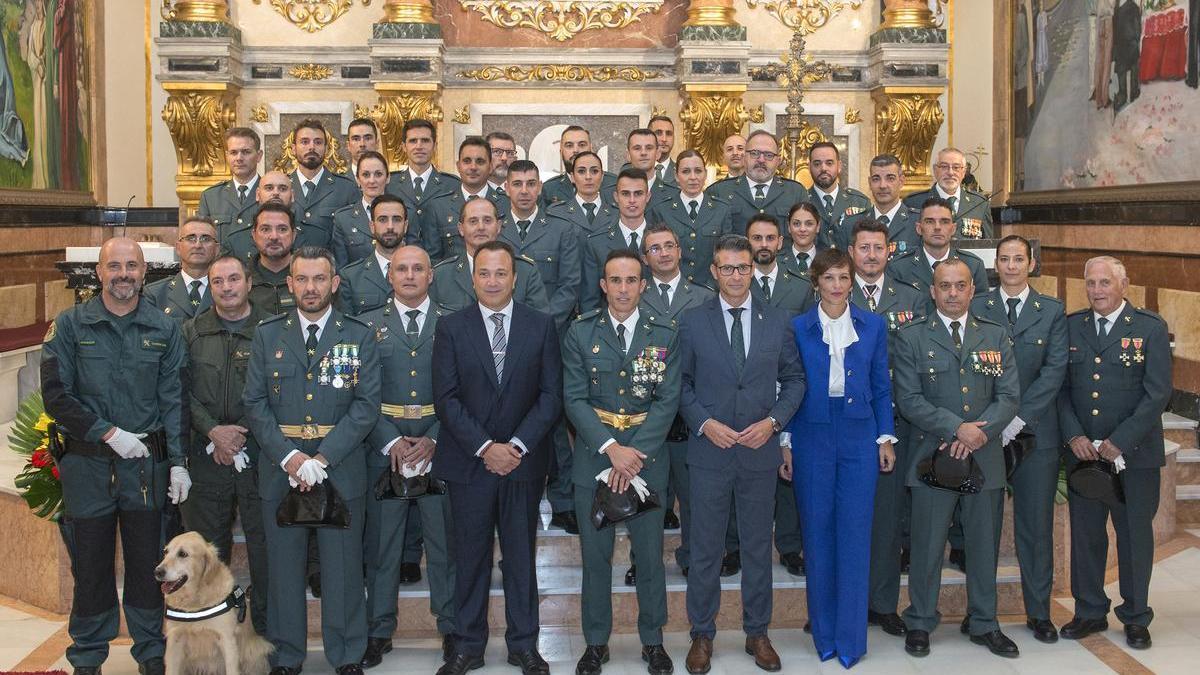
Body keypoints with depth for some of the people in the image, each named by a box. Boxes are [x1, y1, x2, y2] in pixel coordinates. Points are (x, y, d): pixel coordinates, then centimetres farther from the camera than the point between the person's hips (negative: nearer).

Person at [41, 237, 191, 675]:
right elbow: (56, 395, -5)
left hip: (147, 465, 1)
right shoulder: (69, 325, 0)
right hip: (86, 465, -1)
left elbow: (173, 400, 4)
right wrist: (109, 433, -12)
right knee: (90, 565, 8)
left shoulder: (164, 330, 5)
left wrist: (178, 461, -4)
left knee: (147, 564, 8)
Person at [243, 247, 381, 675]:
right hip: (280, 468, 1)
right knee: (284, 566, 9)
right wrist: (289, 456, -11)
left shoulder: (359, 337, 3)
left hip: (341, 470, -1)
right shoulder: (267, 335, 7)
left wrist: (323, 458, -13)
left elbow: (366, 405, -4)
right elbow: (255, 403, 2)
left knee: (342, 566, 5)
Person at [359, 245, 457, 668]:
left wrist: (433, 440, -10)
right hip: (384, 446, 0)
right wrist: (392, 442, -10)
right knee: (381, 542, 7)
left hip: (439, 446, 0)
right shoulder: (369, 325, 6)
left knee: (446, 541, 6)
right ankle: (379, 630, 19)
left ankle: (451, 628, 18)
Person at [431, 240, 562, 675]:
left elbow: (551, 395, -1)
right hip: (469, 461, 0)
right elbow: (446, 397, -5)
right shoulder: (451, 328, 0)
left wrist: (517, 446, -12)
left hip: (524, 460, 1)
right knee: (470, 556, 7)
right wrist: (485, 447, -14)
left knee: (521, 554, 10)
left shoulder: (541, 326, 2)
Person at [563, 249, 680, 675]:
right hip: (593, 459, 0)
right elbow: (574, 398, -5)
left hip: (646, 460, 0)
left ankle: (653, 640, 25)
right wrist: (610, 448, -17)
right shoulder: (580, 333, 1)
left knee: (650, 555, 8)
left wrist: (634, 455, -15)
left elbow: (667, 400, -5)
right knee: (595, 556, 9)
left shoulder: (663, 336, 1)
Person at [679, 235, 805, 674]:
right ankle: (702, 634, 19)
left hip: (760, 452, 1)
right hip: (709, 451, -1)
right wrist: (704, 423, -12)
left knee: (758, 546, 11)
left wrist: (773, 421, -8)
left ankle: (757, 633, 25)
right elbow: (681, 384, 2)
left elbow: (794, 380, 7)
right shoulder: (692, 322, 0)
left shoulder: (777, 323, 4)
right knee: (705, 548, 6)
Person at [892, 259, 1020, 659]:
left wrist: (979, 434, -13)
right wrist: (957, 428, -16)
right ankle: (920, 623, 17)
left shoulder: (996, 338, 10)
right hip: (931, 456, -3)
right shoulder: (912, 338, 1)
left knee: (984, 544, 11)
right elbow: (909, 399, -7)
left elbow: (1009, 396, 2)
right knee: (927, 546, 3)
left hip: (985, 457, 3)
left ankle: (983, 624, 25)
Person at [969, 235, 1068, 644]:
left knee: (1036, 525, 6)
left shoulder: (1052, 312, 7)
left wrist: (1017, 419, -12)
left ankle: (1039, 613, 17)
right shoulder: (975, 308, 5)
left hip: (1035, 434, 1)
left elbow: (1054, 371, -2)